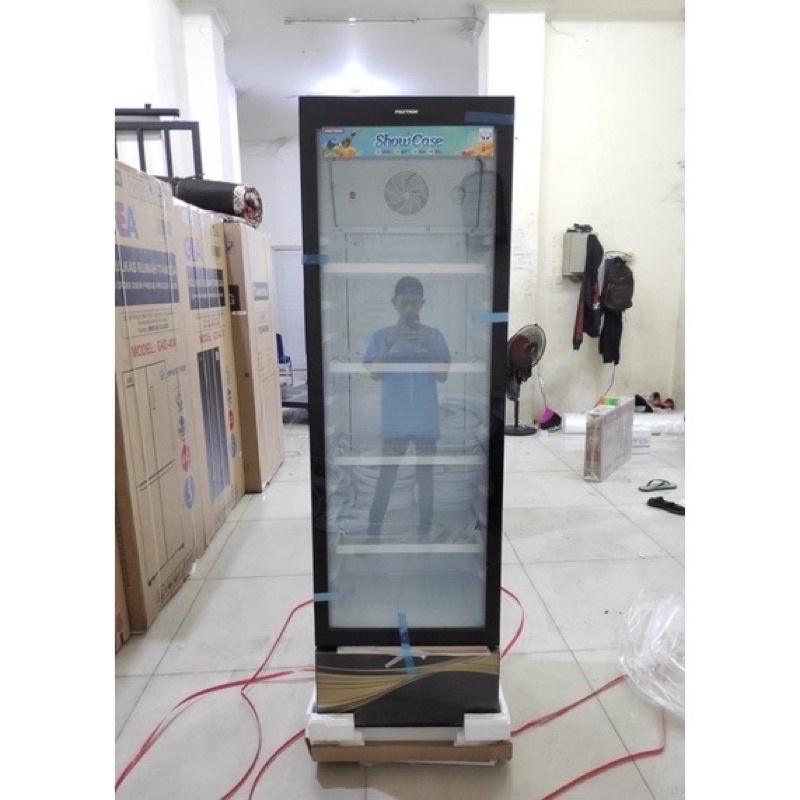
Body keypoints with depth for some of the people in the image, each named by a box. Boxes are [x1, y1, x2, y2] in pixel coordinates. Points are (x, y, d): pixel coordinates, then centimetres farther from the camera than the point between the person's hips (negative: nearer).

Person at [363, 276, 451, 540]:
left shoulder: (435, 336, 2)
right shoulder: (381, 336, 2)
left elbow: (443, 376, -4)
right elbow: (375, 374, -7)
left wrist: (427, 347, -18)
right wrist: (388, 345, -20)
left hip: (426, 421, 1)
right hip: (394, 421, -1)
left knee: (425, 475, 9)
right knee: (386, 476, 5)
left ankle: (425, 533, 23)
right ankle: (373, 532, 18)